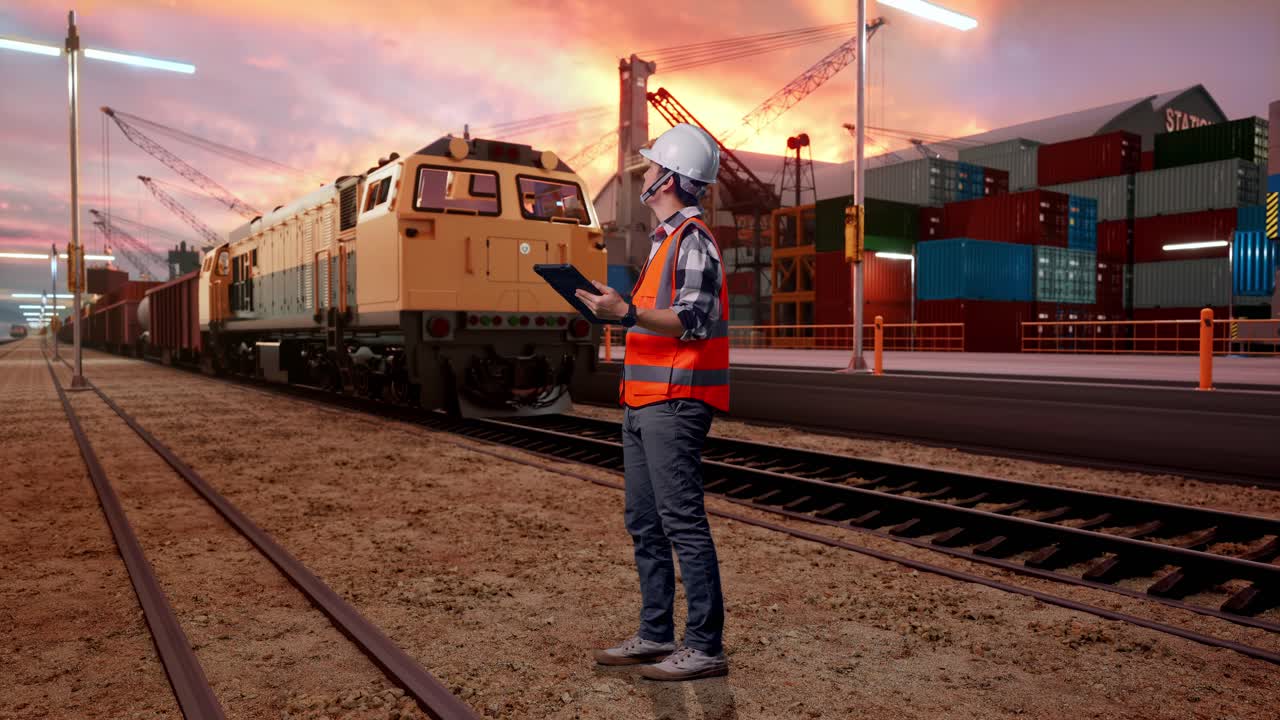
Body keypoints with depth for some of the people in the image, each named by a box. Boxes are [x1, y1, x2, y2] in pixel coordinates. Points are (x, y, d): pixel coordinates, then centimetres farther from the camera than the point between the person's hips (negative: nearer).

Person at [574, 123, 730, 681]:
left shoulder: (693, 238, -10)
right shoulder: (665, 237, 20)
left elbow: (694, 320, -19)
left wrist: (627, 313, -26)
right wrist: (617, 307, 19)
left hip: (674, 403, -10)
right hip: (644, 403, 10)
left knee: (682, 522, -7)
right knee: (645, 525, 13)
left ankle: (705, 646, 2)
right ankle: (655, 635, 22)